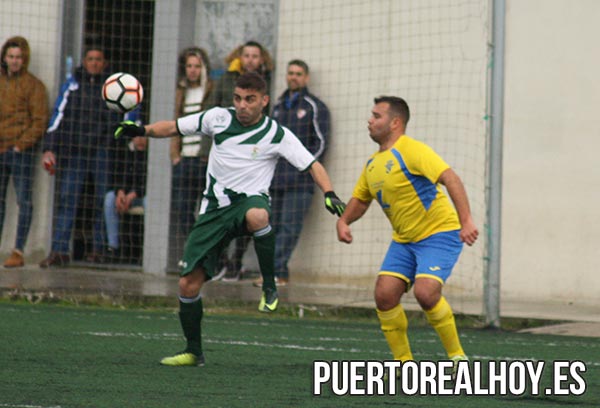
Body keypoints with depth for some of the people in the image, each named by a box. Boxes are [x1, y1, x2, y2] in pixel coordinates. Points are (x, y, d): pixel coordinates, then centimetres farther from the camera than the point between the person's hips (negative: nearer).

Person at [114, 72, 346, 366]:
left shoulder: (276, 135, -4)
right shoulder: (219, 118, 4)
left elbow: (312, 165, -4)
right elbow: (174, 127, 10)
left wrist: (329, 194, -20)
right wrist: (143, 130, -7)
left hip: (249, 200, -3)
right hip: (215, 207, 4)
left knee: (257, 216, -43)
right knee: (188, 284, -2)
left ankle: (269, 287, -23)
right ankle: (193, 352, 17)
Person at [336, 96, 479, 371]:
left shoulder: (411, 150, -16)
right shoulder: (373, 163, 10)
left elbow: (450, 178, -26)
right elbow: (360, 200, 23)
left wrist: (466, 220, -36)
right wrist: (343, 221, 1)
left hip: (439, 234, -8)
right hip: (403, 240, 8)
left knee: (425, 292, -25)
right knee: (385, 294, -8)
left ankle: (457, 356, -8)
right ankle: (404, 364, 5)